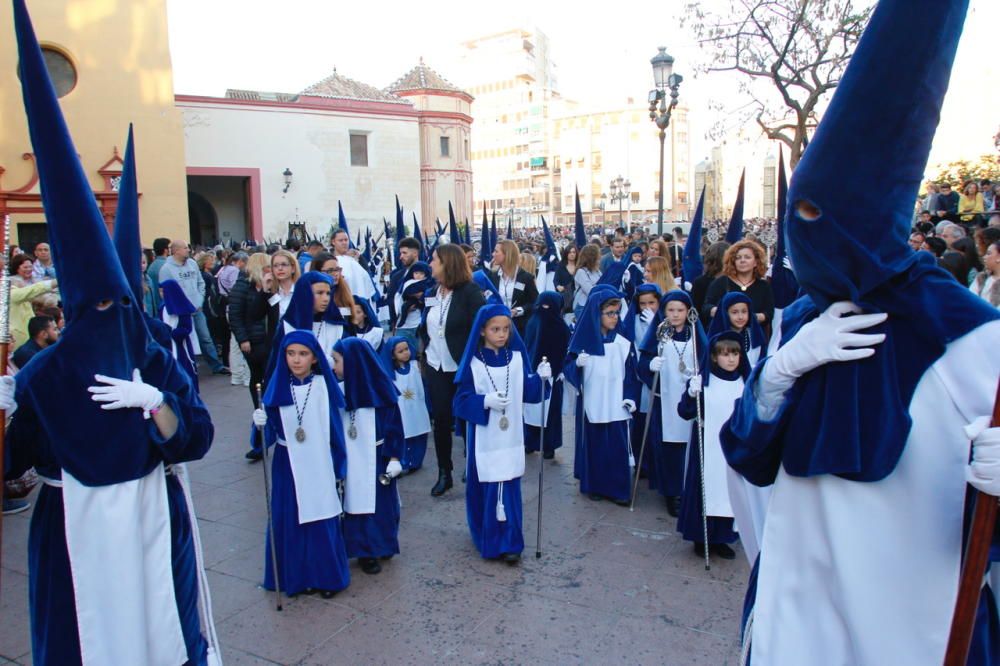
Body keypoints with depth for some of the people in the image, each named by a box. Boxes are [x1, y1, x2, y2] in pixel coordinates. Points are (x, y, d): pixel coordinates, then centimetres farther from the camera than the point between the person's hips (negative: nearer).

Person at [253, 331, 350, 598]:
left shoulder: (324, 386, -5)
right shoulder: (278, 387, -2)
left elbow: (335, 428, 0)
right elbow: (270, 433, -1)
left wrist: (339, 469, 1)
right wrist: (261, 423, -23)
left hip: (319, 466, -1)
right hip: (287, 466, 1)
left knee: (322, 522, 4)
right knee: (289, 522, 6)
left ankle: (327, 576, 21)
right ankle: (297, 576, 23)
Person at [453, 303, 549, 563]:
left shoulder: (517, 357, 2)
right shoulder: (473, 363, -8)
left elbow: (526, 392, 6)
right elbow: (461, 400, -9)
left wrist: (539, 378, -11)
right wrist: (485, 401, -24)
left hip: (510, 435, 2)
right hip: (484, 437, -2)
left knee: (509, 488, 2)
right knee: (485, 489, 6)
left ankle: (509, 542, 12)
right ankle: (488, 537, 25)